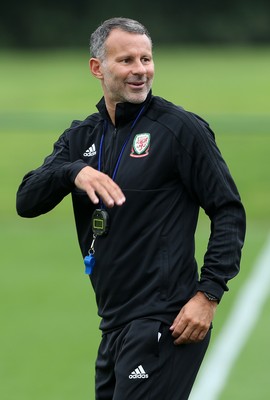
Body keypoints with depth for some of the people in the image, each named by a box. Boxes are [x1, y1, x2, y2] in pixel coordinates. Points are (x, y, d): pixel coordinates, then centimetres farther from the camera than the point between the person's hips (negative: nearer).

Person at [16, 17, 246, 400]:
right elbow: (26, 202, 1)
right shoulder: (81, 137, 12)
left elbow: (229, 213, -6)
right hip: (115, 325, 7)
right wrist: (74, 172, -19)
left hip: (163, 325, -7)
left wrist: (208, 295, -15)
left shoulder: (182, 128, -5)